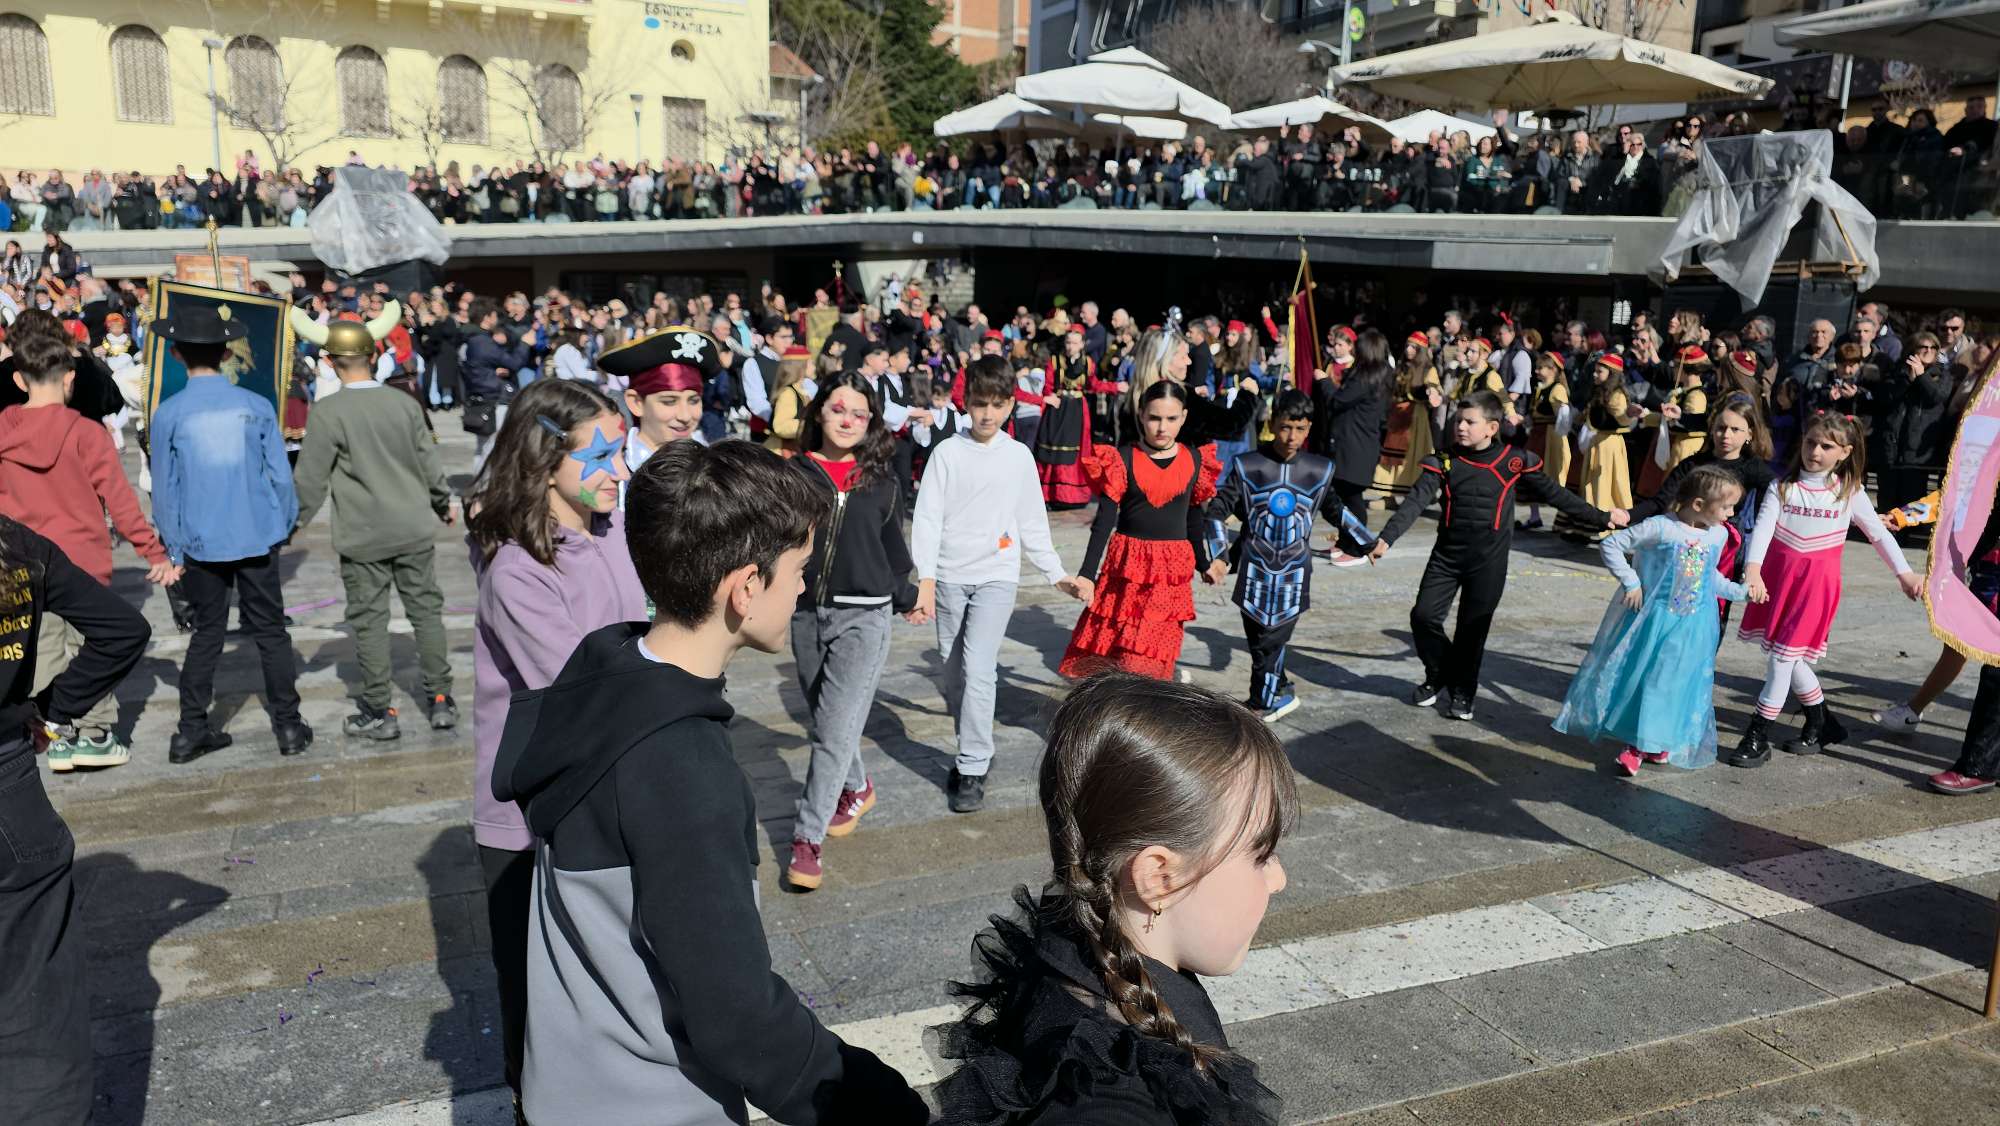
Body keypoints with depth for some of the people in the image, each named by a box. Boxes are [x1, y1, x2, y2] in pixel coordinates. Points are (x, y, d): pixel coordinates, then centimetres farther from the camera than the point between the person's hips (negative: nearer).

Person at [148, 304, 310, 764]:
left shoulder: (168, 414, -5)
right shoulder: (257, 407, -4)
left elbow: (164, 490, 0)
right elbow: (281, 476, 0)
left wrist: (173, 550, 9)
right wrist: (285, 525, 14)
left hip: (201, 543, 0)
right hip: (257, 537, 0)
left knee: (206, 634, 13)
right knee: (270, 632, 9)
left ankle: (191, 731, 16)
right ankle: (288, 726, 11)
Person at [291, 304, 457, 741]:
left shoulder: (328, 411, -11)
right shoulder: (405, 403, 0)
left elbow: (309, 477, -8)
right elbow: (429, 461, 8)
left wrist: (295, 521, 7)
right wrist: (442, 502, 25)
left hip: (362, 536, -3)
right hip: (413, 529, 3)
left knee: (370, 621, 5)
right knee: (426, 610, 11)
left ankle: (379, 713, 12)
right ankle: (441, 700, 14)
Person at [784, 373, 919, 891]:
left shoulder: (880, 480, 3)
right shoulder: (794, 472, 2)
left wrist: (907, 599, 22)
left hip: (864, 615, -2)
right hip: (806, 613, 2)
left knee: (836, 728, -8)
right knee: (826, 721, 15)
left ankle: (808, 837, -1)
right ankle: (855, 788, 41)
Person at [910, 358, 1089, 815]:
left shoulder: (1019, 456, 5)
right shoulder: (947, 452, 1)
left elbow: (1032, 524, 12)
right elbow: (927, 516, -4)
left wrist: (1058, 575, 8)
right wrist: (925, 578, -14)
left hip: (997, 576, -1)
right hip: (949, 576, 1)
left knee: (977, 670, -15)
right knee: (953, 679, 8)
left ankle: (974, 770, -7)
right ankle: (972, 751, 28)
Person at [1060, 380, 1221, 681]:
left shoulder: (1194, 461, 3)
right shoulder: (1122, 459, -4)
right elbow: (1104, 521, -4)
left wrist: (1203, 564, 26)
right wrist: (1087, 574, -10)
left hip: (1172, 571, 1)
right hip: (1127, 565, 0)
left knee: (1150, 660, -5)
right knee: (1104, 651, 4)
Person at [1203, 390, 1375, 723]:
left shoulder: (1320, 471, 2)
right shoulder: (1247, 466, -6)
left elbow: (1335, 510, 19)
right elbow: (1218, 510, -3)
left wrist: (1368, 542, 20)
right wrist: (1218, 556, -12)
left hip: (1293, 571, 0)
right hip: (1255, 568, 0)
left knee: (1272, 641, -3)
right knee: (1258, 641, 4)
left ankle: (1260, 703, 9)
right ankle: (1281, 692, 21)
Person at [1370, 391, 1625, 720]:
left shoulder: (1513, 461, -2)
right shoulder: (1445, 462, -1)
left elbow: (1553, 494, 8)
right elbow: (1416, 502, -10)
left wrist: (1602, 517, 13)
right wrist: (1387, 538, -23)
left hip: (1488, 560, -2)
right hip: (1447, 554, 2)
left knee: (1473, 629, 2)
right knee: (1424, 616, -4)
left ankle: (1462, 692, 20)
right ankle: (1439, 676, 21)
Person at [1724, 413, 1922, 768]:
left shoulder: (1848, 492, -1)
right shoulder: (1782, 486, -2)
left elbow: (1879, 533, 8)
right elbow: (1763, 527, -14)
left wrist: (1904, 573, 4)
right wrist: (1752, 570, -28)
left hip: (1817, 580, -2)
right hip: (1777, 575, 2)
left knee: (1784, 656, -6)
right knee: (1789, 657, 9)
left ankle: (1757, 738, 2)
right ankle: (1821, 725, 30)